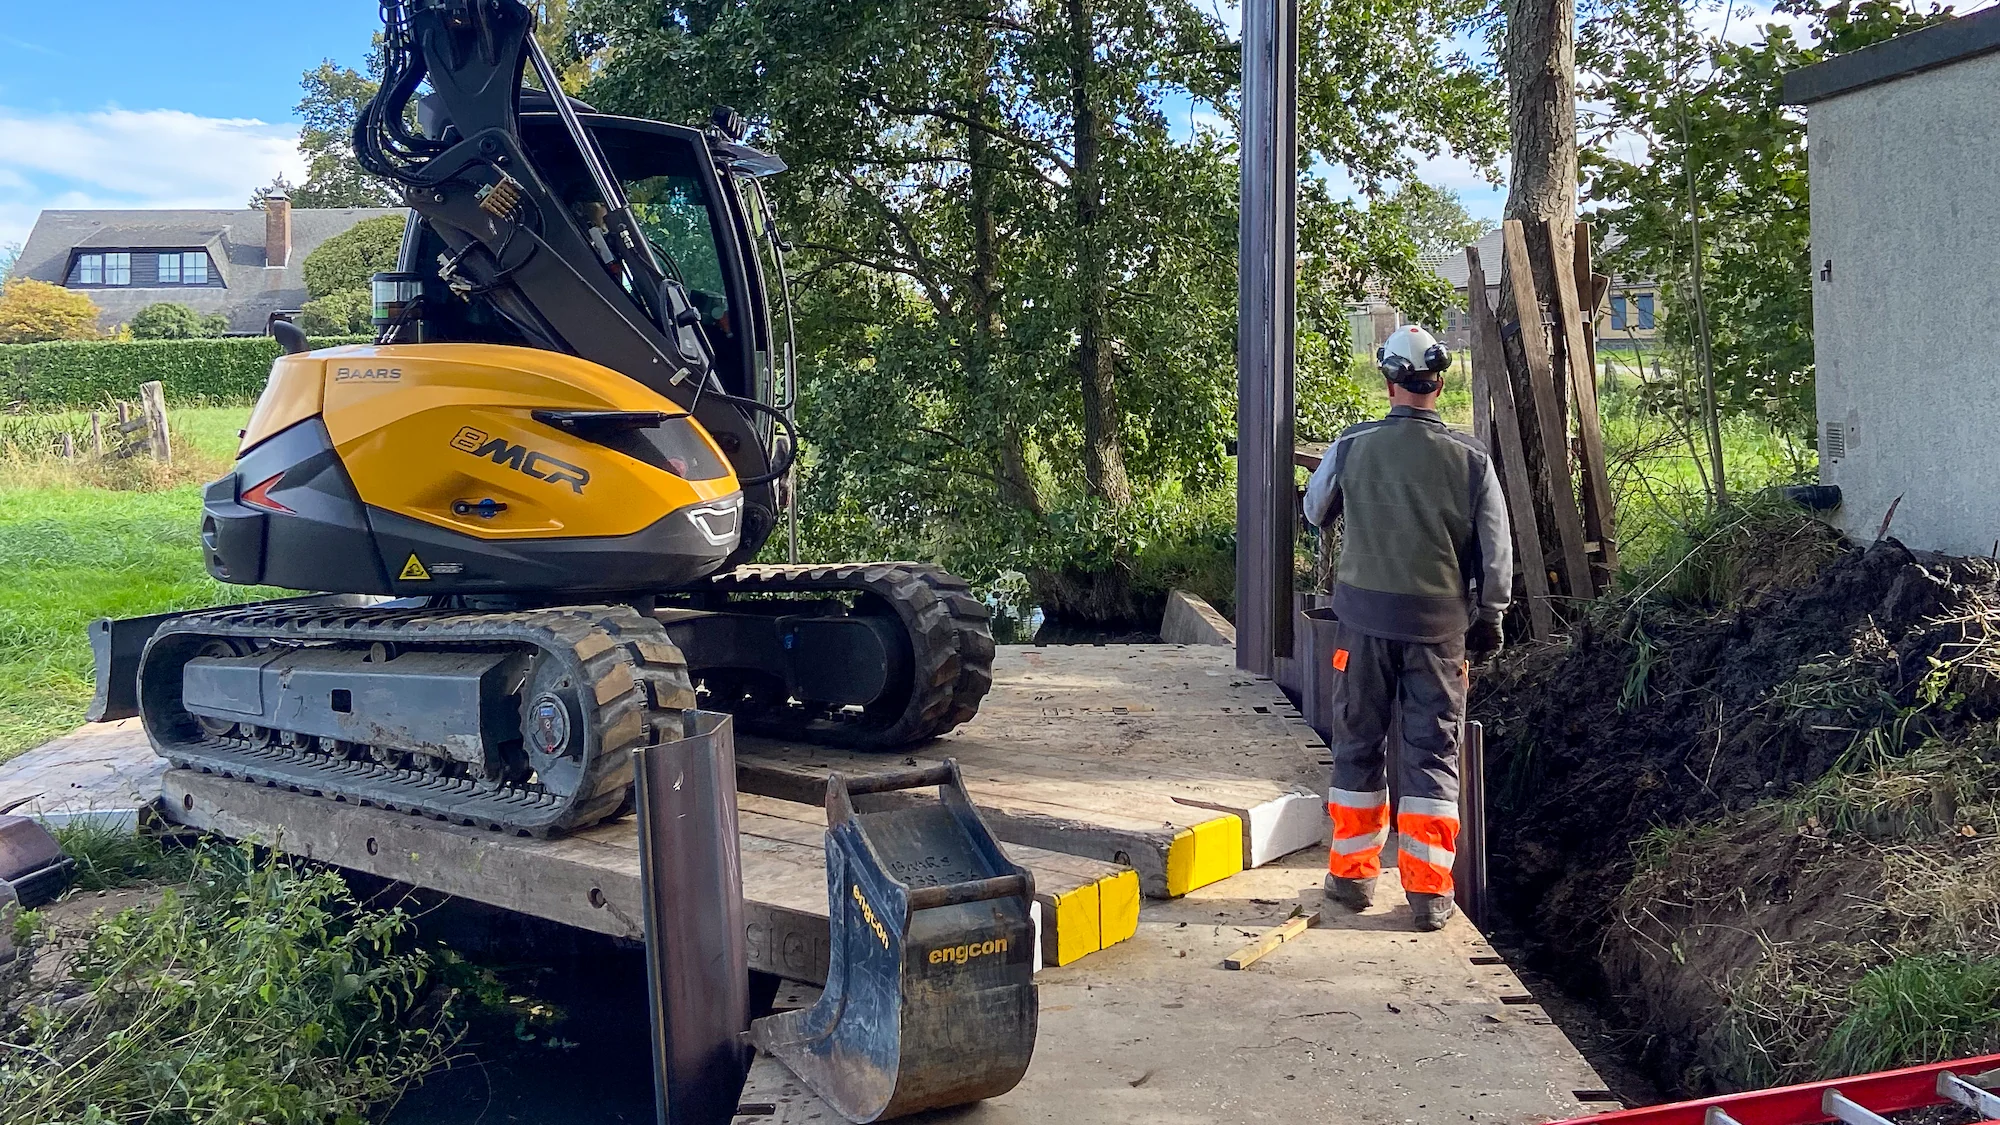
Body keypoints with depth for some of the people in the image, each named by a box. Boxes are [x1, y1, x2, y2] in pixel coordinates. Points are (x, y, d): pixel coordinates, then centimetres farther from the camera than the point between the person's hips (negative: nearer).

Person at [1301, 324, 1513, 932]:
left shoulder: (1351, 447, -6)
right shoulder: (1471, 458, -7)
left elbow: (1314, 513, 13)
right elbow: (1496, 551, 0)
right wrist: (1489, 618, 14)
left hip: (1365, 615, 0)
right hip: (1439, 622, 0)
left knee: (1358, 746, 12)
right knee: (1433, 755, 6)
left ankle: (1352, 874, 20)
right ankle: (1428, 892, 8)